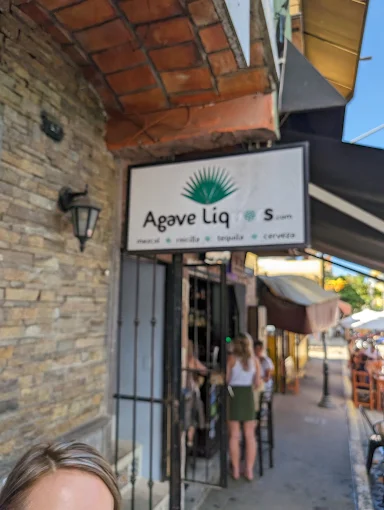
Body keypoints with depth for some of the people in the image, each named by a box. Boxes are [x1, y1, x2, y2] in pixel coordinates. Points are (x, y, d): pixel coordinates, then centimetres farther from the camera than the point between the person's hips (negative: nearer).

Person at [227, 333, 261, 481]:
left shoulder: (231, 358, -7)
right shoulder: (255, 360, 2)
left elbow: (226, 379, -7)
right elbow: (257, 383, 3)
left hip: (233, 395, -2)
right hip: (248, 396, 2)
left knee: (234, 436, 7)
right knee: (250, 436, 12)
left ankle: (236, 470, 14)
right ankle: (249, 470, 17)